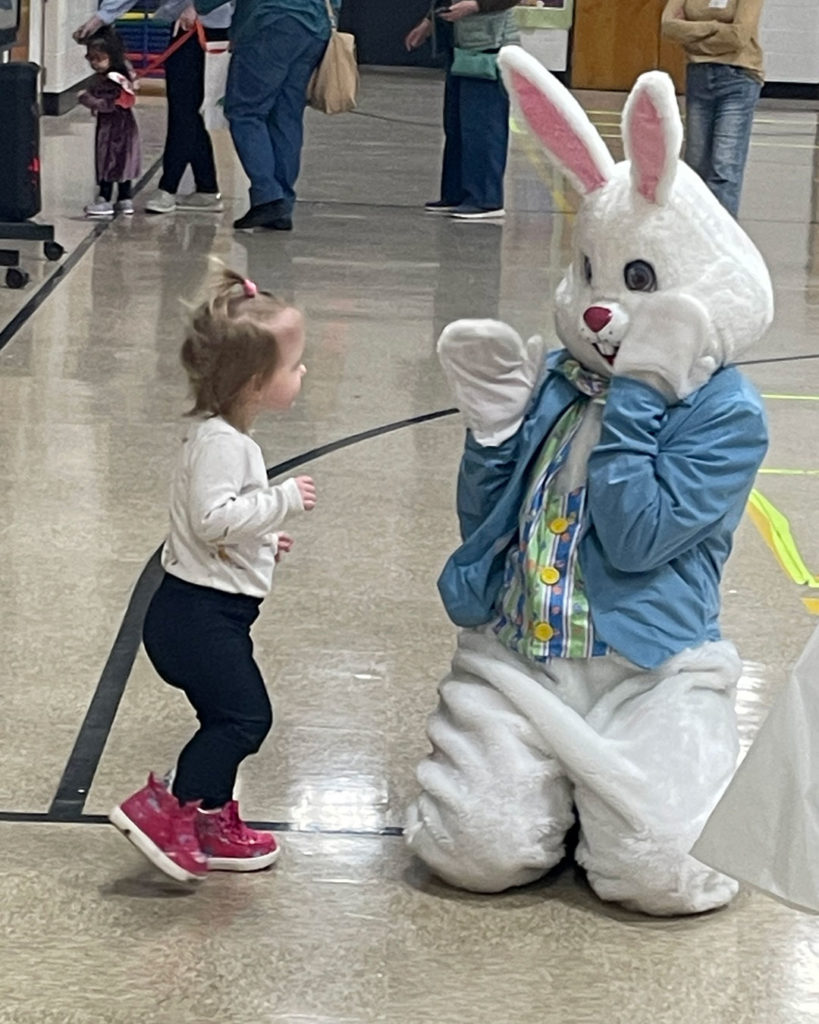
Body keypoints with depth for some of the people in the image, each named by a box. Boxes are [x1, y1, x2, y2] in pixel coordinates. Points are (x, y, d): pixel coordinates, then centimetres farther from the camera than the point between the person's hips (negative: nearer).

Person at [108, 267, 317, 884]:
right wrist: (284, 500, -25)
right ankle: (162, 810, -9)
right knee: (244, 716, -12)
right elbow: (214, 516, -30)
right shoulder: (220, 442, -20)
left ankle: (212, 825, 26)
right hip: (198, 613, -11)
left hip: (213, 612, 11)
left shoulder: (227, 436, 14)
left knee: (234, 719, 16)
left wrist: (262, 538, 28)